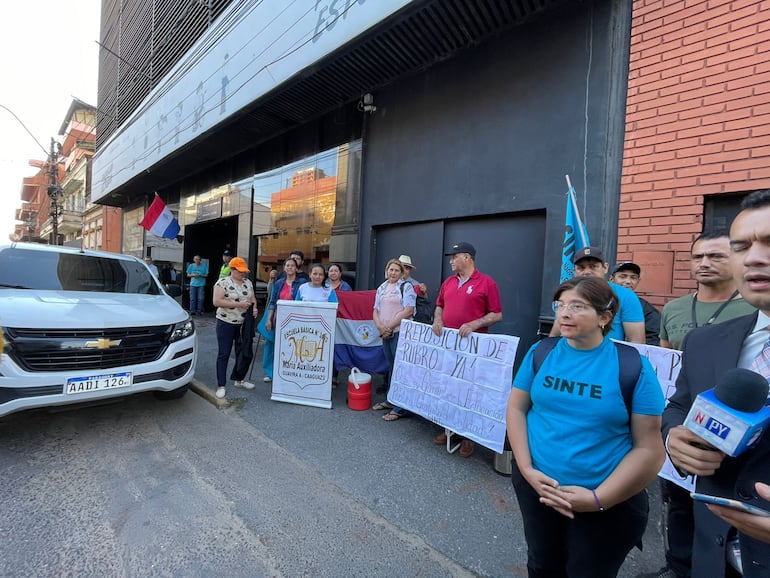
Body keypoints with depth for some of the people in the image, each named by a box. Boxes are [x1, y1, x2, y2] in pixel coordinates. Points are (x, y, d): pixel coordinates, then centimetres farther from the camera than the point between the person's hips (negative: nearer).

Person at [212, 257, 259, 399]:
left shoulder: (248, 283, 7)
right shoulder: (222, 282, -10)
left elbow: (253, 298, 14)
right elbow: (216, 301, -19)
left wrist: (254, 307, -8)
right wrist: (238, 304, -23)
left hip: (244, 324, 6)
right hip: (226, 323, -6)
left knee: (243, 352, 14)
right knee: (224, 354, 2)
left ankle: (239, 380, 30)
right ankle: (221, 386, 10)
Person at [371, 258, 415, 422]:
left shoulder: (406, 287, -3)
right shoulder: (381, 288, 15)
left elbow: (408, 310, -12)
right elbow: (375, 310, 14)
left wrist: (389, 326, -12)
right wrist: (380, 326, -5)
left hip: (400, 332, -6)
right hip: (385, 334, 6)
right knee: (391, 367, 15)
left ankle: (400, 407, 3)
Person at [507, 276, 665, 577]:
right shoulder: (540, 352, -6)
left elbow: (649, 449, -13)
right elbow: (516, 408, -2)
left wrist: (598, 499, -16)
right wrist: (526, 469, -11)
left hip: (609, 502, -2)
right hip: (536, 486, 3)